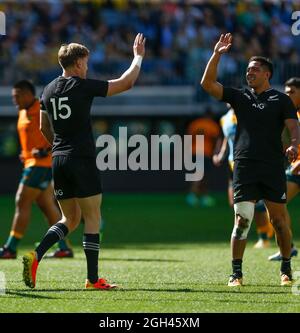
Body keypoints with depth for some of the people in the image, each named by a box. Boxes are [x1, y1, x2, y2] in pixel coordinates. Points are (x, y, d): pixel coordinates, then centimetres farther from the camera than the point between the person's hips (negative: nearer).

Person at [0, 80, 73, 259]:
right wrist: (25, 154, 14)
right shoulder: (24, 113, 16)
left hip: (42, 163, -10)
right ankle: (64, 248, 10)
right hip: (32, 163, 10)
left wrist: (45, 151, -23)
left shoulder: (43, 111, -13)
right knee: (47, 206, 8)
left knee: (22, 202, -9)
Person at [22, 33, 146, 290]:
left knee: (70, 219, 14)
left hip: (59, 161, 7)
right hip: (83, 160, -7)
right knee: (92, 218, 2)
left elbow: (44, 128, 21)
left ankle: (36, 256, -6)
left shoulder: (49, 90, 10)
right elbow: (126, 83, -5)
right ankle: (93, 278, 1)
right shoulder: (83, 86, -10)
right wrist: (138, 57, 10)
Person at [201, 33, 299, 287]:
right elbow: (208, 84, 5)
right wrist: (216, 55, -3)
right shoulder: (240, 97, 13)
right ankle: (236, 273, -2)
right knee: (242, 220, -8)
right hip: (244, 167, 1)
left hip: (273, 168, -1)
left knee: (279, 220, 5)